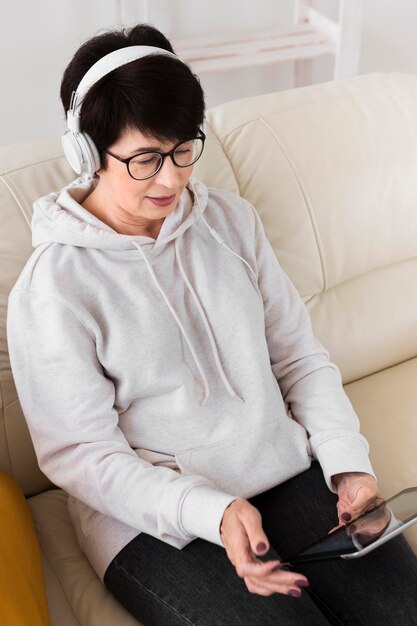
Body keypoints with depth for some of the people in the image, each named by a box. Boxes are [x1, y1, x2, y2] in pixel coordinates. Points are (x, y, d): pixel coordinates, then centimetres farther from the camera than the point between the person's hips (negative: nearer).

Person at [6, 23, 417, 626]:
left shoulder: (231, 220, 4)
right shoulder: (50, 291, -12)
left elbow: (300, 356, 7)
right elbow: (80, 454, -11)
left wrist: (348, 462, -6)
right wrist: (214, 513, -22)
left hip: (287, 470, 5)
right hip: (156, 520, -4)